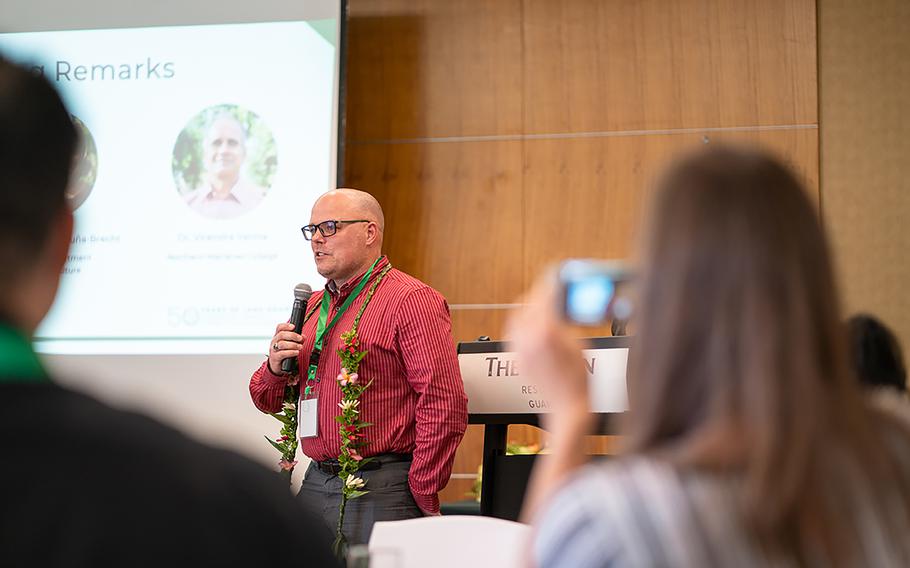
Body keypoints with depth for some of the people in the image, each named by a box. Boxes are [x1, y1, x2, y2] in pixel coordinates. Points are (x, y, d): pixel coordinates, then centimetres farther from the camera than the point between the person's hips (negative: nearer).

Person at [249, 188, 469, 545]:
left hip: (381, 492, -7)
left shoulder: (412, 300, -9)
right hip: (315, 486, 7)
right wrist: (275, 367, -3)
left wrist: (421, 496, -15)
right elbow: (270, 402, 20)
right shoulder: (311, 306, 16)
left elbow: (444, 404, -16)